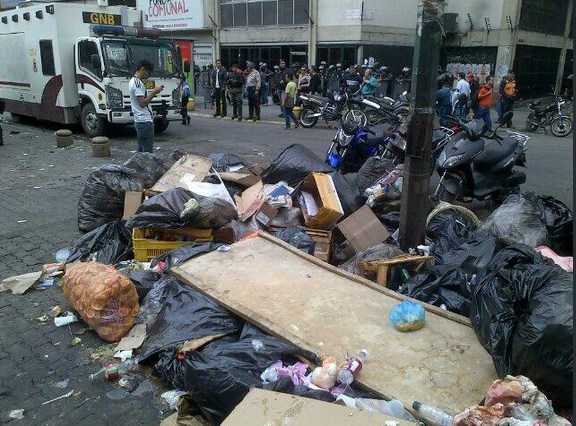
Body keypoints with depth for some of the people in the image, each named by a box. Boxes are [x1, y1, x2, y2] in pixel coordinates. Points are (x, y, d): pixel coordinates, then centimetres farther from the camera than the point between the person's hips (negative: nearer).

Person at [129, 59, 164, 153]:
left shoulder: (133, 81, 18)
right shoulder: (138, 83, -15)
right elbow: (142, 103, -20)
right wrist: (154, 92, -13)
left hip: (139, 121, 11)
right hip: (145, 121, -11)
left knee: (141, 150, 14)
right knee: (147, 151, -8)